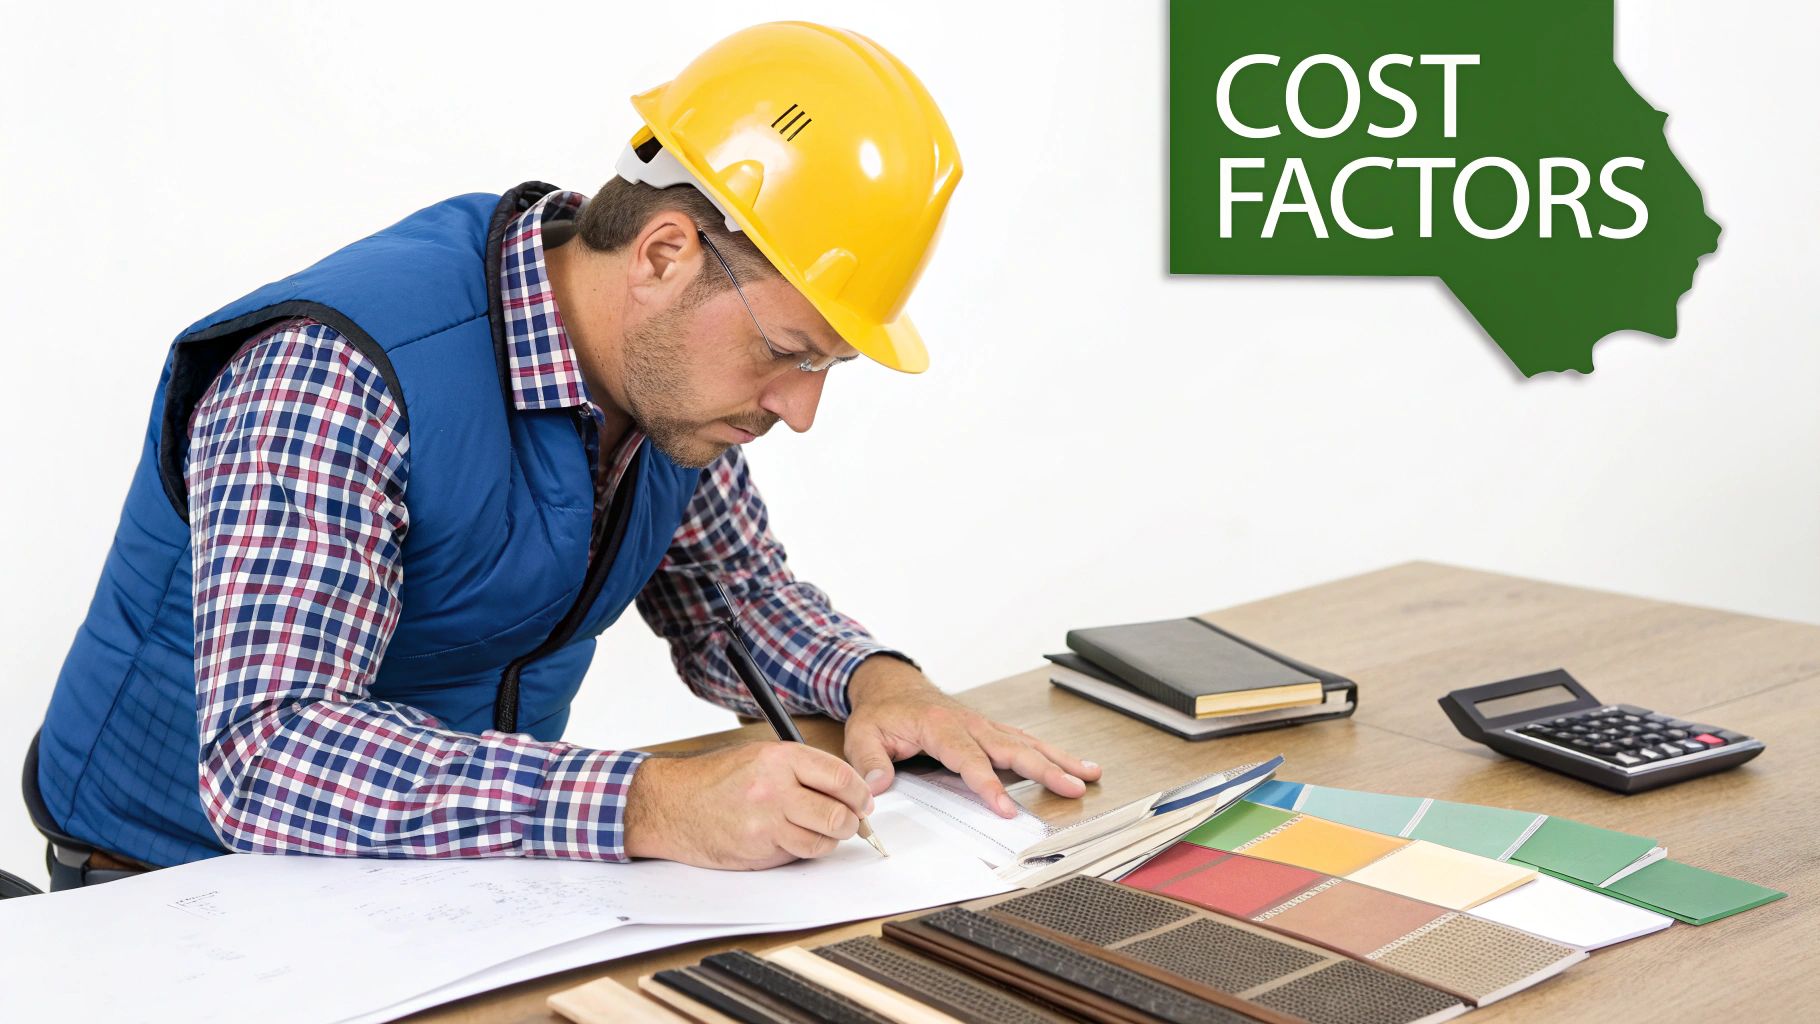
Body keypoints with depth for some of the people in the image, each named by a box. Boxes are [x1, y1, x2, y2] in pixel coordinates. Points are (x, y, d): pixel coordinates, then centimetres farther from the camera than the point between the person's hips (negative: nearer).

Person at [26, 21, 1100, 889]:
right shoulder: (340, 375, -28)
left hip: (471, 869, 5)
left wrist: (873, 679, -10)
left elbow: (732, 590, 12)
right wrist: (652, 807, -42)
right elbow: (265, 760, -35)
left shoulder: (666, 365, -4)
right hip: (187, 881, -4)